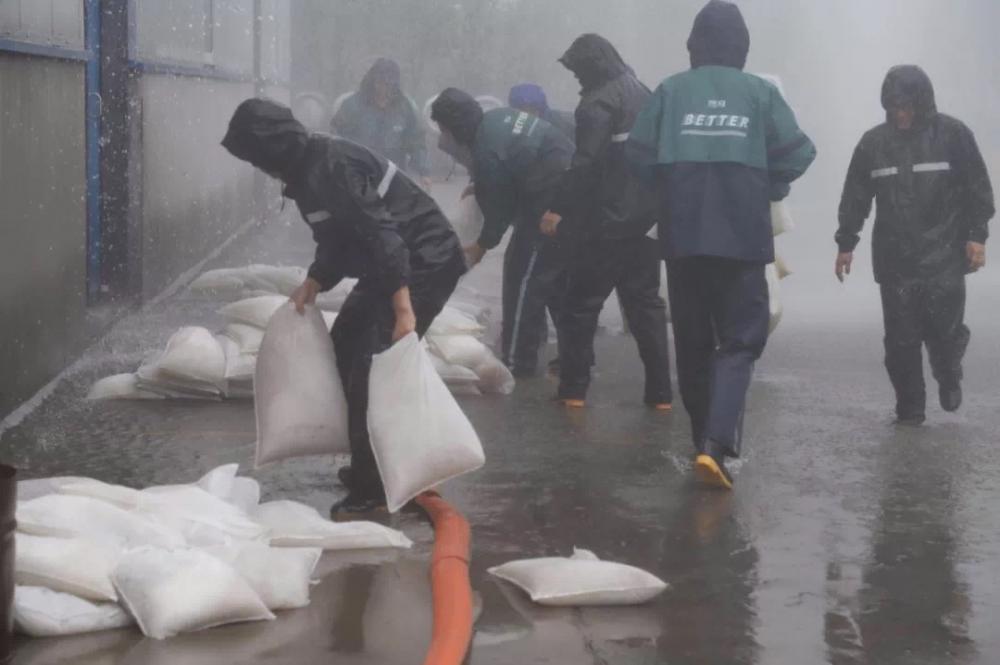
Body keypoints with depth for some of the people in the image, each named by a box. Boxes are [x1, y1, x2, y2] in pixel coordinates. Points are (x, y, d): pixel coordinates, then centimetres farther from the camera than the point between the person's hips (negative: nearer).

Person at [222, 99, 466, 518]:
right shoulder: (308, 169, 8)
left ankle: (374, 490, -7)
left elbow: (383, 235, -29)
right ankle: (370, 466, 28)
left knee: (372, 367, -14)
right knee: (344, 350, 18)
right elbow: (338, 237, 18)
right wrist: (313, 284, 4)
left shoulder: (330, 169, -24)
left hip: (425, 264, -11)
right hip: (390, 266, 11)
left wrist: (403, 311, -32)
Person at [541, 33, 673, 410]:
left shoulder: (598, 103, -13)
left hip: (606, 222, -7)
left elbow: (586, 164, -22)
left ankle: (573, 389, 4)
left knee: (582, 304, 2)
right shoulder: (643, 95, 14)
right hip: (646, 219, 7)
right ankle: (660, 392, 7)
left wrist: (560, 209, -20)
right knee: (646, 302, 10)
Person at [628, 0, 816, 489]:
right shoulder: (760, 92, 1)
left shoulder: (670, 91, 3)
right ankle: (716, 444, -16)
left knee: (693, 344, 14)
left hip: (683, 236, 2)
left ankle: (706, 443, 21)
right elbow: (797, 154, -3)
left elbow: (641, 155, -1)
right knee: (739, 340, 2)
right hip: (742, 236, -2)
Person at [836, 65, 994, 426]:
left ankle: (948, 377, 26)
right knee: (901, 337, 0)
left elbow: (978, 188, 1)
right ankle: (910, 407, 12)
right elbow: (855, 197, 11)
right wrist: (845, 243, 11)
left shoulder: (953, 134, -2)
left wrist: (976, 236, -5)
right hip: (895, 257, 2)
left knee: (945, 329, -6)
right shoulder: (873, 142, 5)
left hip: (944, 256, -2)